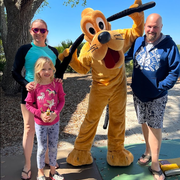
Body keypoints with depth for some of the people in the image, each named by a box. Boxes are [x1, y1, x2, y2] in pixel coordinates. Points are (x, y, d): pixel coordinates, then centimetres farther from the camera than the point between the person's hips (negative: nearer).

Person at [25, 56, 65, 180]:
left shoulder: (57, 84, -9)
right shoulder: (34, 86, -13)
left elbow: (62, 100, -1)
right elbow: (28, 104, -5)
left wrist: (55, 113, -15)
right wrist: (40, 114, -17)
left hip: (55, 122, 2)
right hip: (40, 123, -1)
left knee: (53, 147, 14)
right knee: (42, 148, 11)